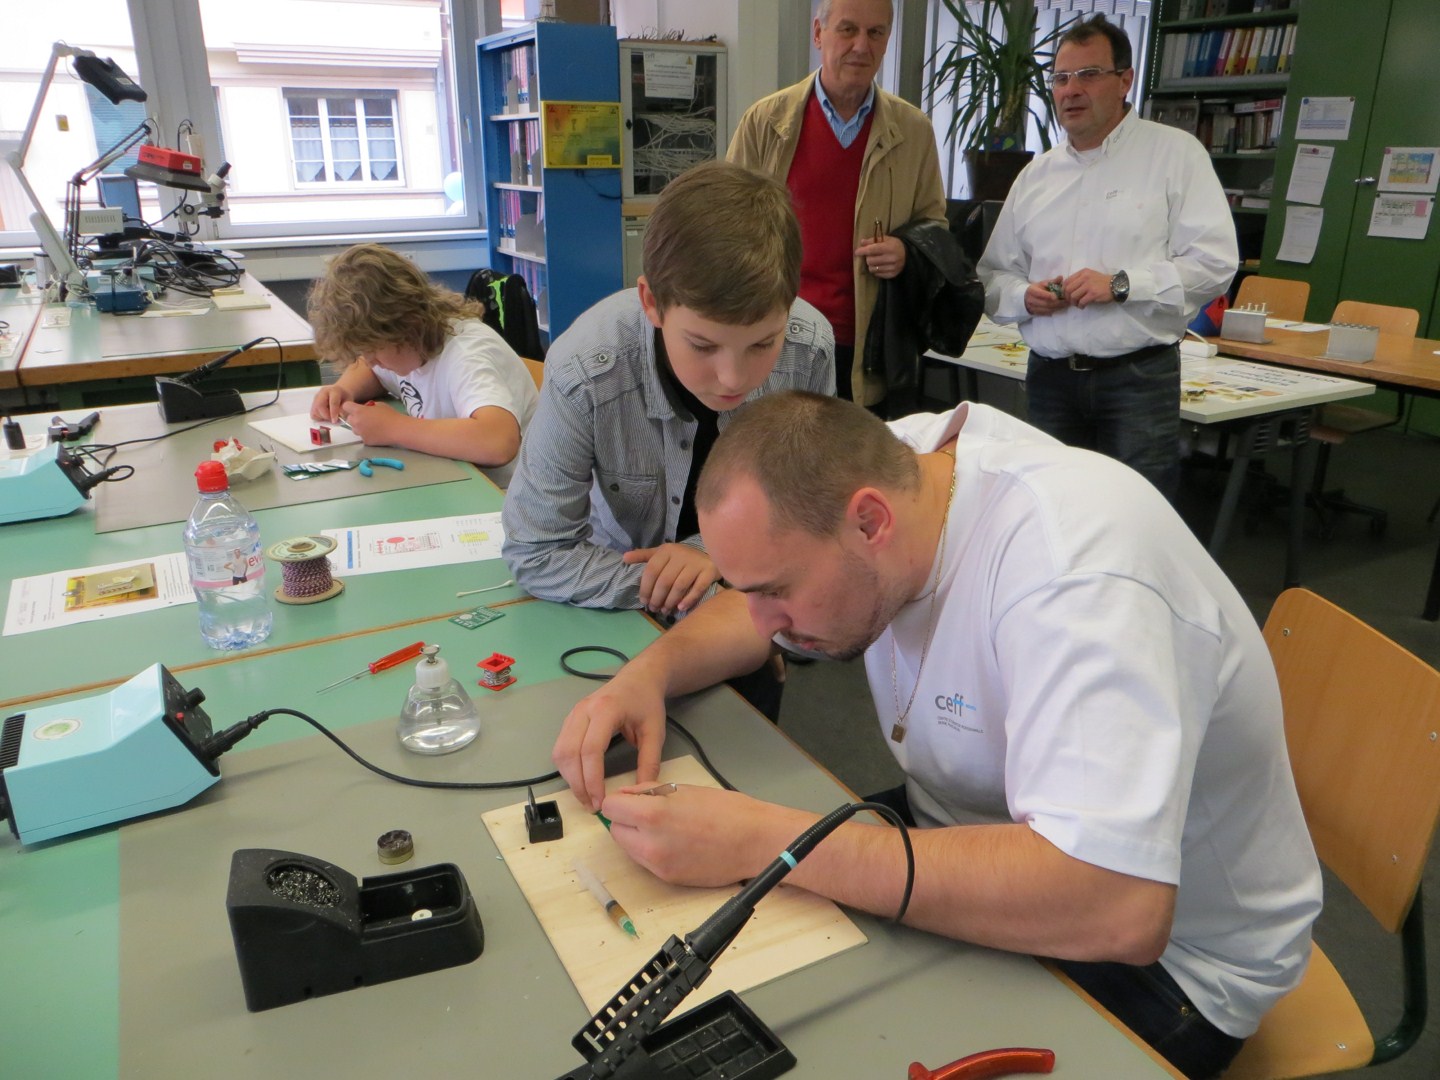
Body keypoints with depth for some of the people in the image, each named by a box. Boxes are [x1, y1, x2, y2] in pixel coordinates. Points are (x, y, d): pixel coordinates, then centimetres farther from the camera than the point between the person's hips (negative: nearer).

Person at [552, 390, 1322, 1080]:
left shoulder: (1071, 570, -34)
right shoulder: (886, 464, -11)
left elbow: (1119, 910, -42)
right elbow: (759, 610, 6)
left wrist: (766, 842, -38)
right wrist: (650, 671, -14)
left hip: (1164, 953, -6)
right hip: (973, 828, 7)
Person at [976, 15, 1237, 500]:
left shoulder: (1174, 153, 1)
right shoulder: (1036, 175, 14)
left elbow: (1214, 261, -7)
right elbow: (993, 275, 14)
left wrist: (1121, 285, -17)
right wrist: (1023, 295, -7)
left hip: (1139, 378, -4)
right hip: (1050, 378, 4)